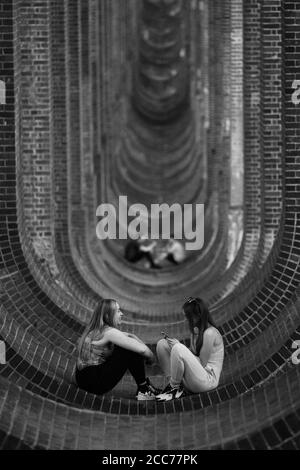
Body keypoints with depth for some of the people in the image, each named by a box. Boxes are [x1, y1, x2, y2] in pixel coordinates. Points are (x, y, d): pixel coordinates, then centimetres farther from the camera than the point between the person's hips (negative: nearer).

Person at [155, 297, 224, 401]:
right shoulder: (196, 331, 13)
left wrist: (177, 345, -12)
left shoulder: (210, 333, -16)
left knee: (178, 349, -32)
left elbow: (202, 363, -15)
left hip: (208, 379, -9)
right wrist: (176, 344, -2)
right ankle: (174, 384, -4)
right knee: (162, 344, 3)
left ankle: (174, 388, -12)